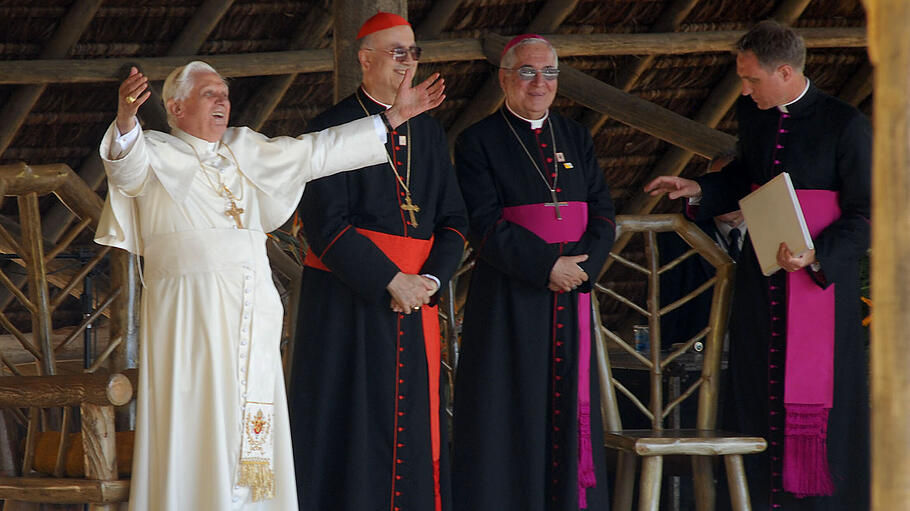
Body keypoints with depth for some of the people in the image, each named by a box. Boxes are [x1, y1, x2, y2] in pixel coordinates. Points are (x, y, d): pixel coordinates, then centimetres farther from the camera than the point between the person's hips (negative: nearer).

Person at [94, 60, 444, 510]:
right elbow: (127, 166, -19)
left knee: (250, 429, 2)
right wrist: (126, 121, -42)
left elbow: (313, 153, 21)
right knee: (196, 426, -9)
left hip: (250, 311, 6)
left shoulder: (243, 150, 21)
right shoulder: (157, 154, 3)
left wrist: (393, 117, 18)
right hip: (189, 311, -6)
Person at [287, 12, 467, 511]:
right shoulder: (333, 127, -4)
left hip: (414, 297, 5)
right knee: (351, 425, -5)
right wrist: (390, 280, -16)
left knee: (415, 425, 3)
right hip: (347, 298, -5)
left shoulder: (429, 132, 14)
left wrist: (431, 278, -7)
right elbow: (325, 222, -13)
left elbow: (453, 218, 11)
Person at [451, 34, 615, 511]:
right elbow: (485, 226, -11)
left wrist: (583, 266, -10)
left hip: (571, 293, 5)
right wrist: (547, 266, -17)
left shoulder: (576, 138, 14)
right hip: (508, 300, -5)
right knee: (509, 414, -4)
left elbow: (603, 213, 8)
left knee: (569, 411, 4)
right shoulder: (478, 142, -2)